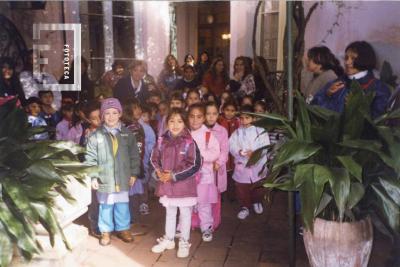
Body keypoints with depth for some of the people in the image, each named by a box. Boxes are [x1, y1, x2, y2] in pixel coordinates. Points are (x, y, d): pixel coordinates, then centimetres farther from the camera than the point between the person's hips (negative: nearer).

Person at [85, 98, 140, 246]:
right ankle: (106, 231, 25)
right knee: (105, 206, 9)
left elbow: (134, 155, 6)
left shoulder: (127, 134, 1)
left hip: (123, 178, 2)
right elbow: (90, 158, -3)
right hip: (104, 179, -2)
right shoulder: (96, 136, -5)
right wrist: (93, 176, -6)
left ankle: (123, 229, 30)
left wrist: (134, 173, 4)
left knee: (122, 205, 12)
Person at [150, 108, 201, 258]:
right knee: (169, 212, 20)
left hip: (184, 185, -4)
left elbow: (195, 165, -18)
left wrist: (174, 175, -18)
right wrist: (159, 172, -11)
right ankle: (168, 240, 36)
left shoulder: (189, 142, -15)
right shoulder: (162, 141, -1)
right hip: (166, 184, 4)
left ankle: (184, 242, 26)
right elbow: (154, 159, 8)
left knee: (185, 213, 11)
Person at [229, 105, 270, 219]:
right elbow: (231, 145, -5)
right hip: (241, 165, 1)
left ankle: (257, 202, 43)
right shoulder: (237, 132, 1)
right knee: (242, 188, 6)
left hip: (258, 165, -1)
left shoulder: (260, 131, -6)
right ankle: (245, 207, 24)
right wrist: (238, 151, -25)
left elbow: (265, 146, -13)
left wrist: (254, 152, -28)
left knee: (258, 187, 16)